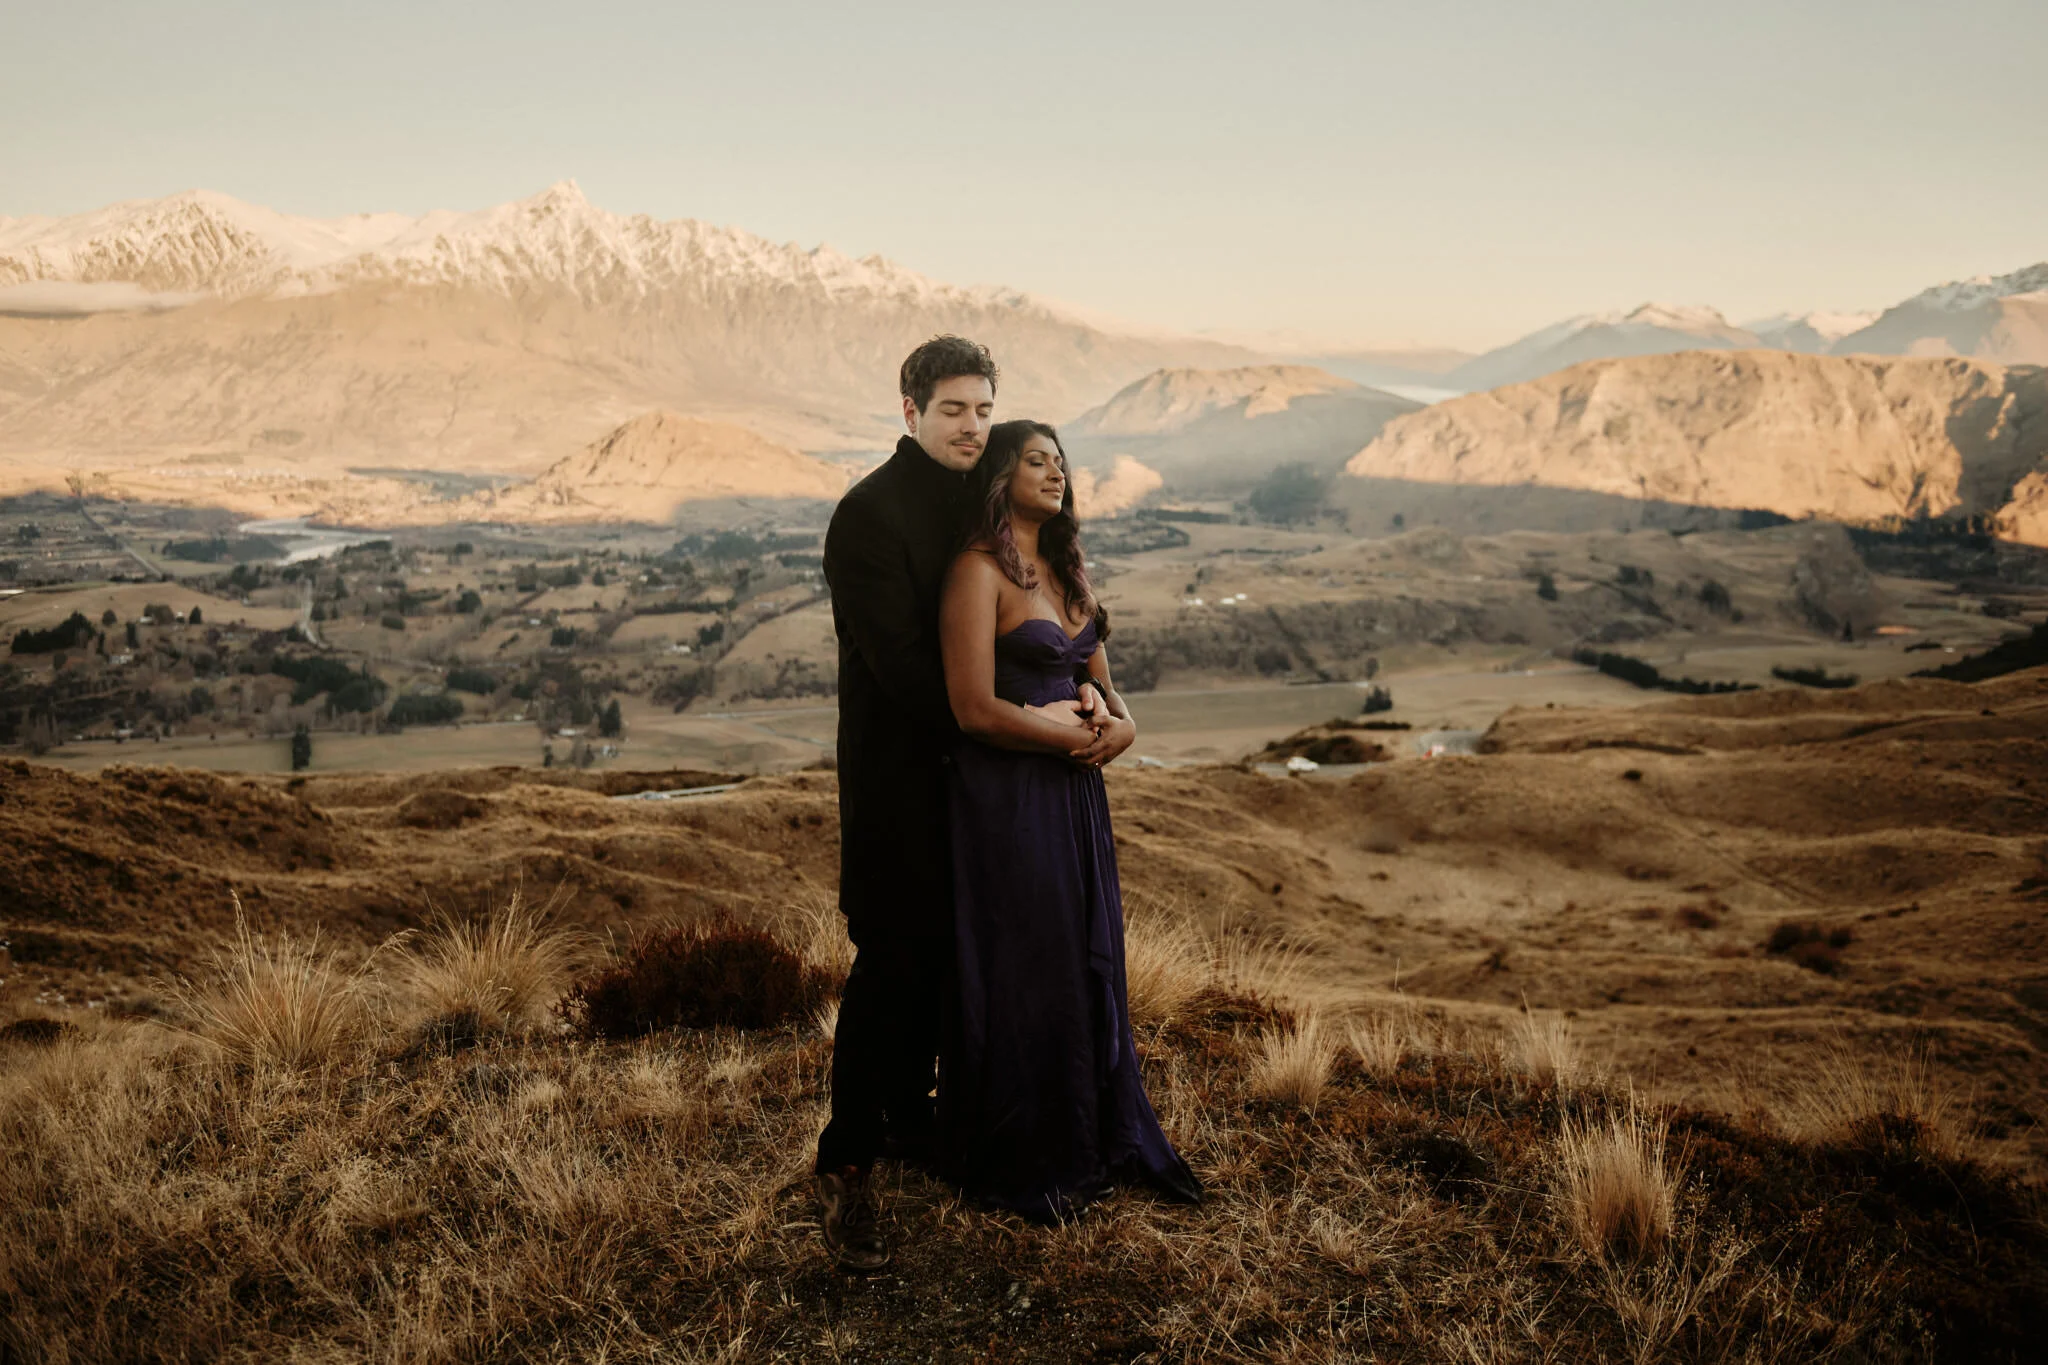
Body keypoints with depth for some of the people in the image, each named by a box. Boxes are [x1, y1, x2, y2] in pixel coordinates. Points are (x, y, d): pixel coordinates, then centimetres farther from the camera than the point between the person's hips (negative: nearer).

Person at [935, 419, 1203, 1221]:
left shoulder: (1066, 569, 12)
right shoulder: (978, 571, -13)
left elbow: (1099, 678, 17)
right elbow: (975, 709, -19)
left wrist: (1114, 719, -7)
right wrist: (1082, 736, -10)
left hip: (1074, 793, 8)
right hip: (1006, 799, -7)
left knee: (1089, 963, 14)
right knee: (1020, 970, 3)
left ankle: (1101, 1141, 29)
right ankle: (1019, 1165, 19)